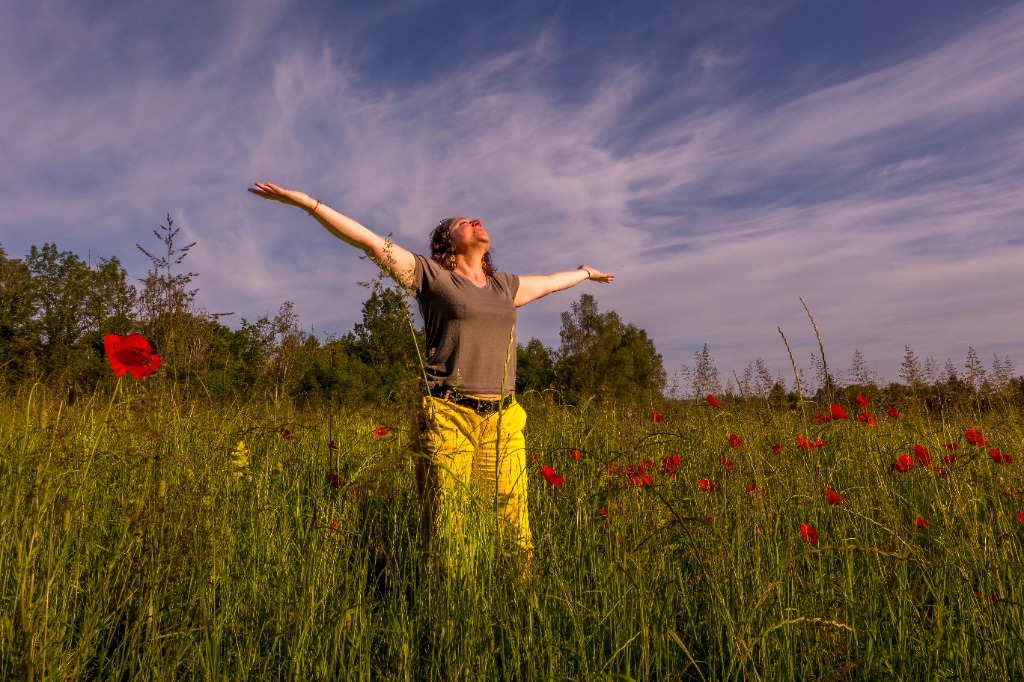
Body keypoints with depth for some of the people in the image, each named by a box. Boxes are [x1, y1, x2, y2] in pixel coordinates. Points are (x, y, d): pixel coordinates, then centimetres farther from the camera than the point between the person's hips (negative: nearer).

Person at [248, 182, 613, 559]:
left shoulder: (504, 285, 22)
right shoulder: (431, 275, 7)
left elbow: (549, 281, 41)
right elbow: (370, 241, 0)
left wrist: (585, 271, 58)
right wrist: (306, 202, -5)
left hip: (503, 421, 4)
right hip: (447, 415, -4)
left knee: (514, 528, -1)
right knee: (445, 530, -5)